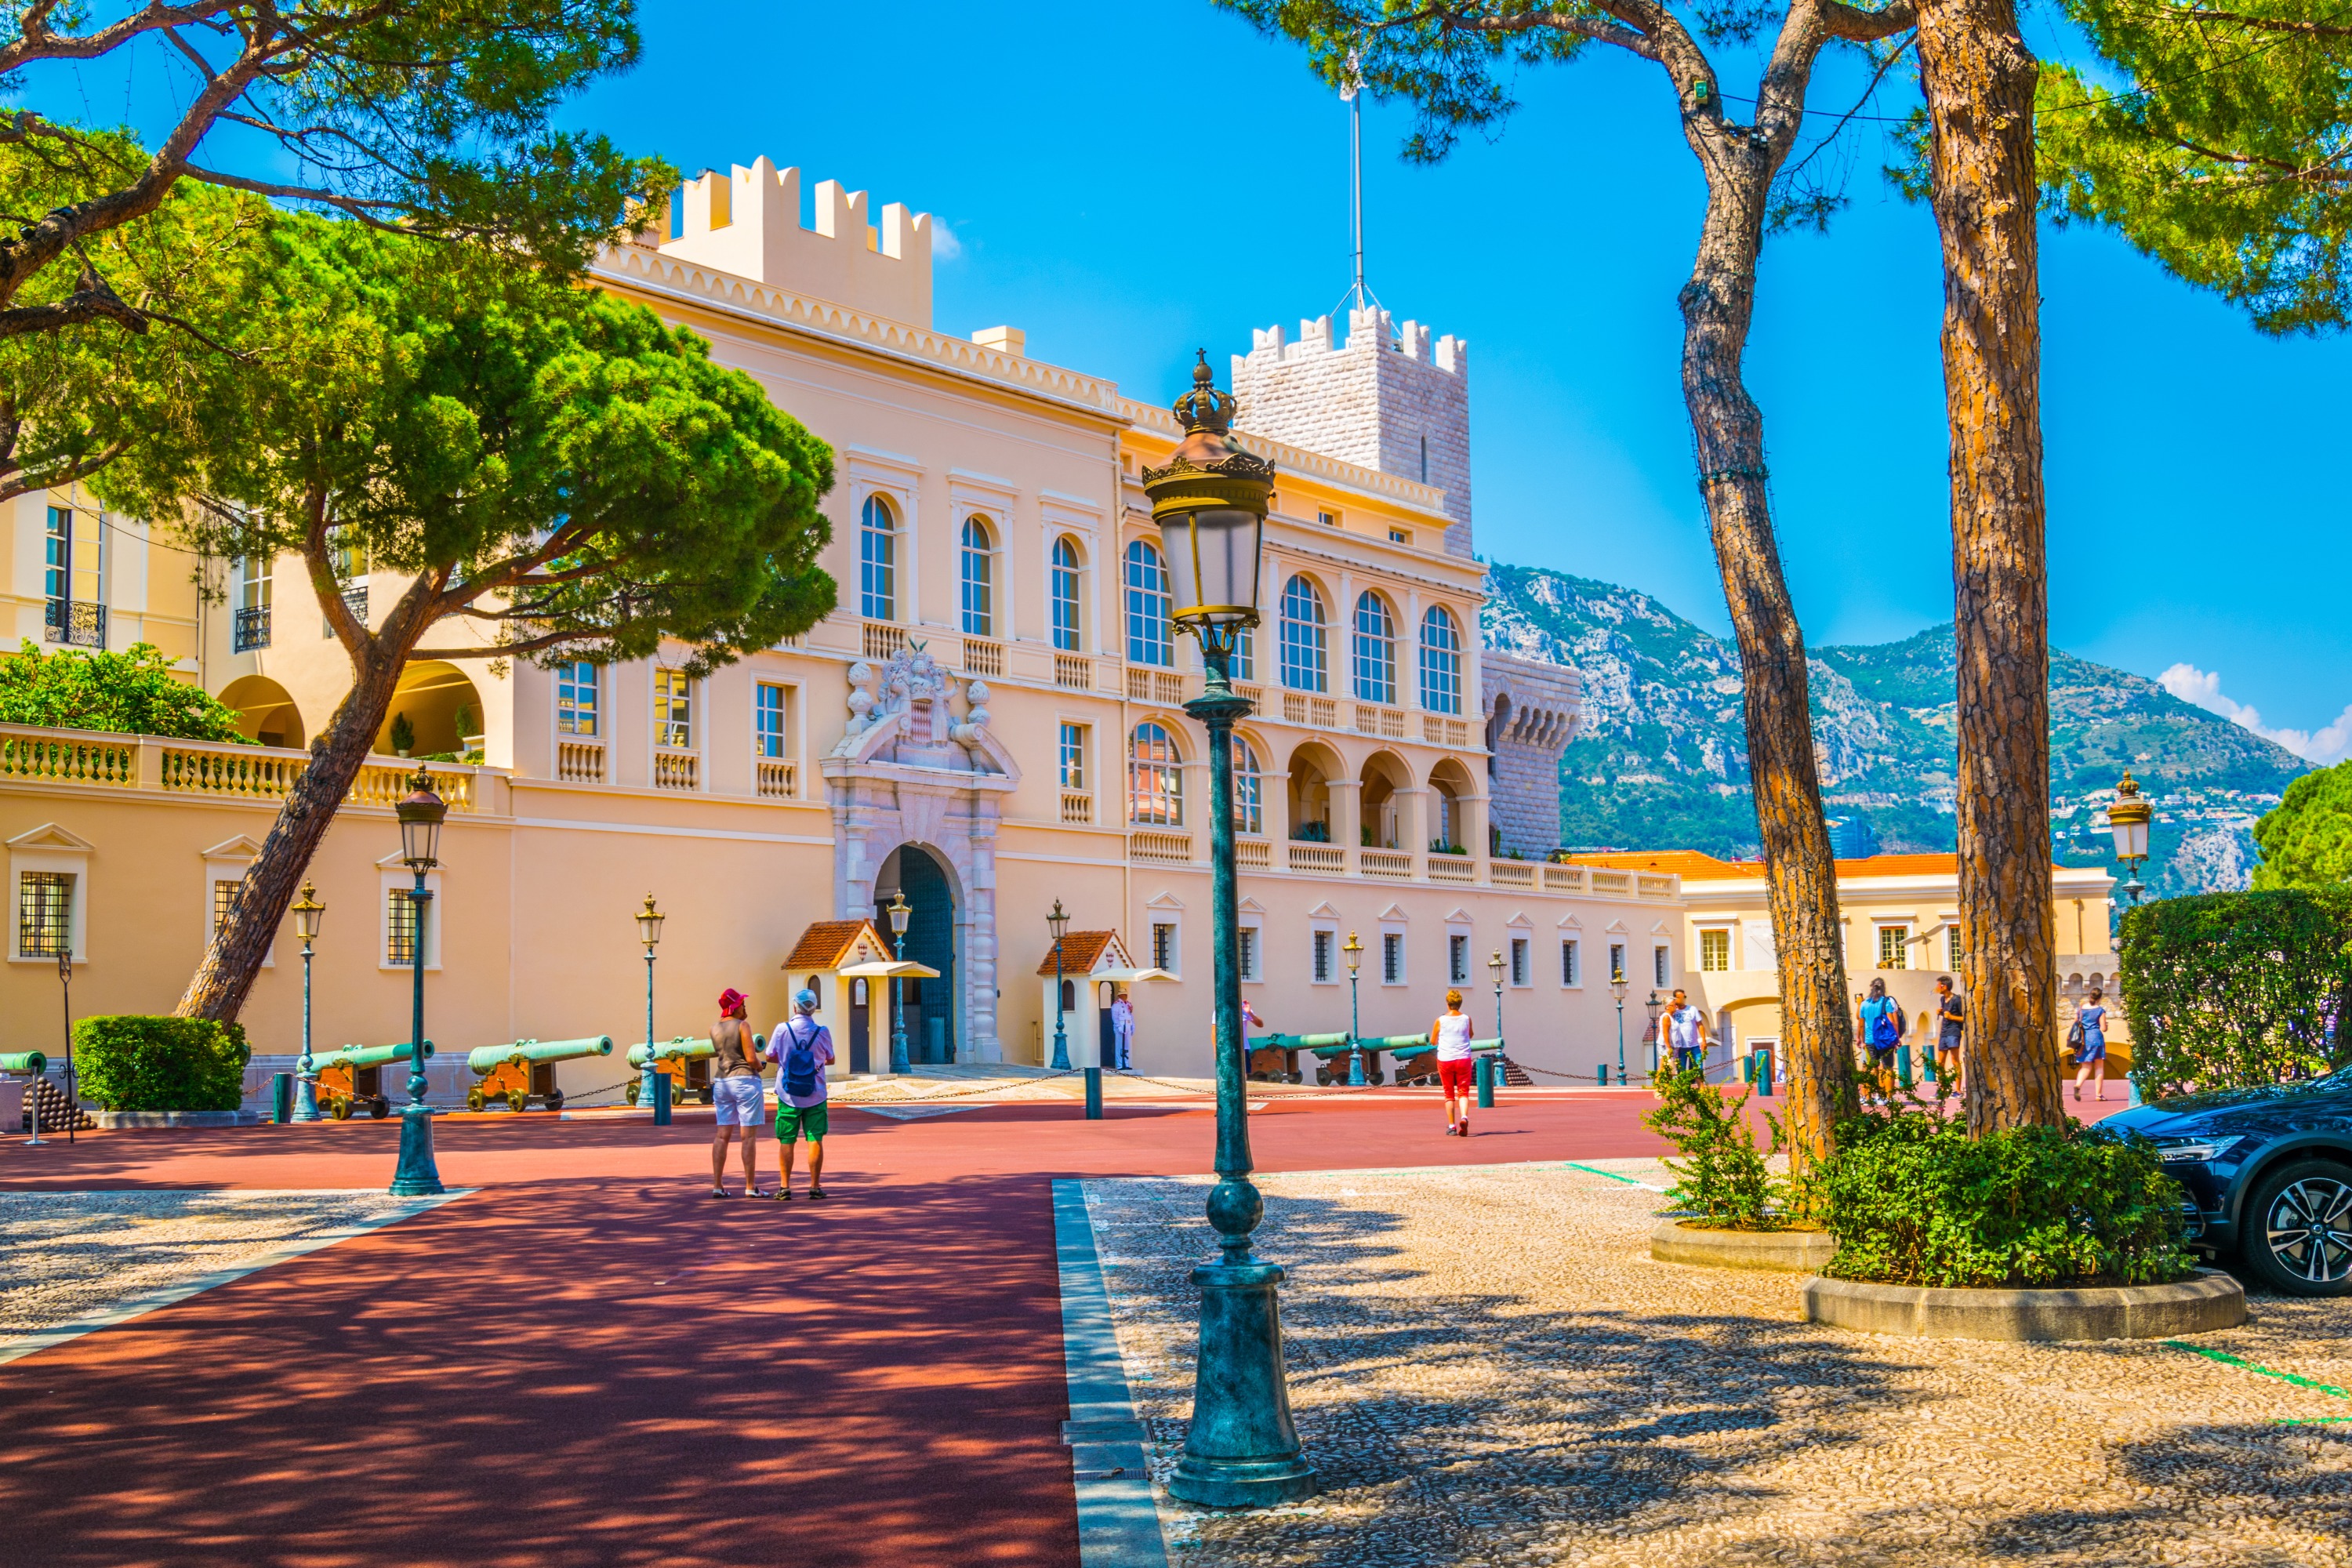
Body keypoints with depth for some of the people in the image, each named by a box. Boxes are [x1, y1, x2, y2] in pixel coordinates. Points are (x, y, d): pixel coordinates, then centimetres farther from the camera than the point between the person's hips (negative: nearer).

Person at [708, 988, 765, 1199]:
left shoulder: (714, 1029, 6)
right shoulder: (742, 1026, -11)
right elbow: (751, 1058, -17)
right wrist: (759, 1066, 6)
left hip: (722, 1082, 6)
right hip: (745, 1081, -6)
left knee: (722, 1135, 8)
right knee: (749, 1136, -2)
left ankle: (717, 1185, 6)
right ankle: (750, 1187, -1)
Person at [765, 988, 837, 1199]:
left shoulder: (783, 1029, -7)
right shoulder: (822, 1032, -6)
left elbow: (770, 1056, 2)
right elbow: (831, 1060, 7)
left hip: (788, 1095, 0)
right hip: (815, 1096, 0)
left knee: (786, 1142, 6)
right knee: (815, 1140, 4)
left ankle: (784, 1187, 6)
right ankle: (815, 1186, 5)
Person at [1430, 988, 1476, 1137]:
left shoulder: (1440, 1021, -4)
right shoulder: (1466, 1020, 0)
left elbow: (1433, 1041, 7)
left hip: (1445, 1060, -1)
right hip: (1463, 1059, 1)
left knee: (1448, 1094, 10)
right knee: (1463, 1092, 3)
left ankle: (1452, 1127, 10)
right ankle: (1464, 1117, -24)